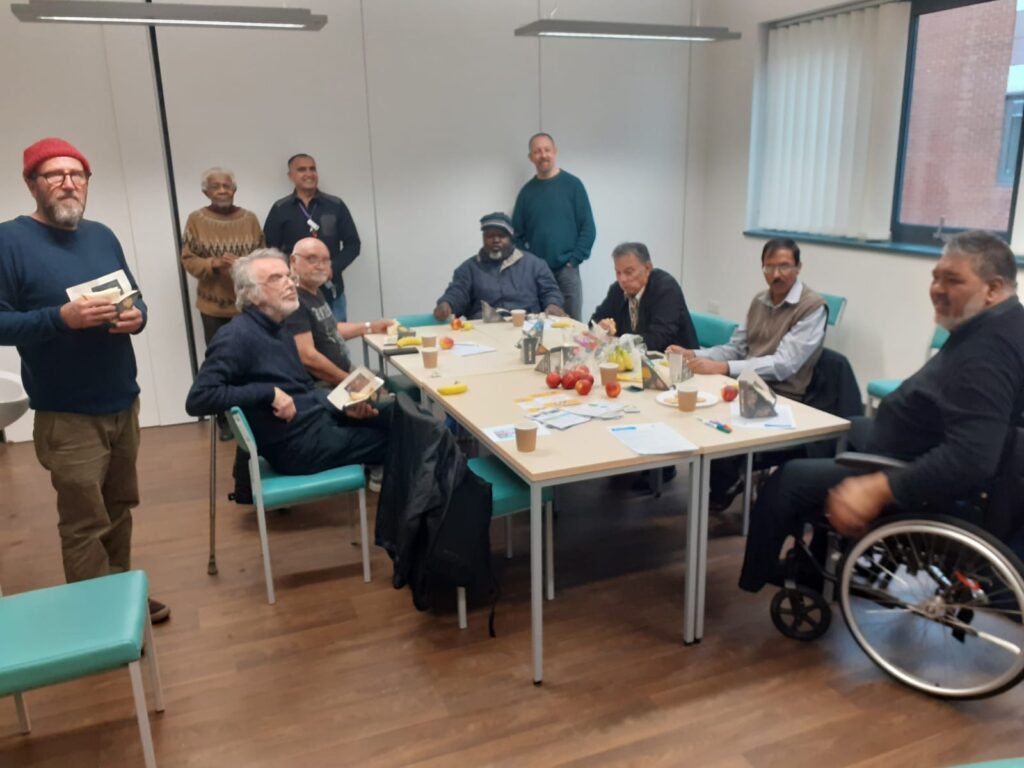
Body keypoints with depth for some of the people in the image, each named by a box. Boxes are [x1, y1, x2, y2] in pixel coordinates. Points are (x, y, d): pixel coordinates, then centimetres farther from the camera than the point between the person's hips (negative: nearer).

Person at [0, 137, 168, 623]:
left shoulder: (102, 237, 11)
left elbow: (134, 297, 16)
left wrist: (138, 317, -7)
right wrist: (61, 318, -26)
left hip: (123, 403, 6)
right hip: (67, 415, -6)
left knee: (119, 509, 16)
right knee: (85, 524, 2)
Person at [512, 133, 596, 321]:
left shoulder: (573, 184, 2)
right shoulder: (527, 191, 9)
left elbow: (588, 228, -2)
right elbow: (517, 233, 11)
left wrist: (574, 259, -8)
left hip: (566, 270, -2)